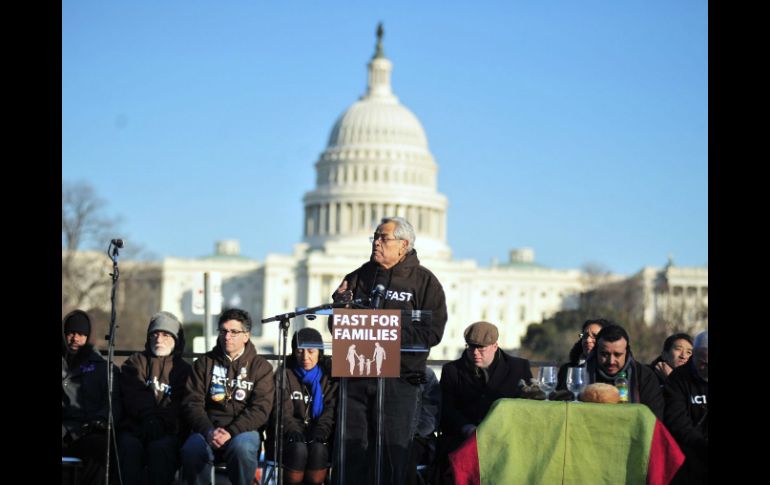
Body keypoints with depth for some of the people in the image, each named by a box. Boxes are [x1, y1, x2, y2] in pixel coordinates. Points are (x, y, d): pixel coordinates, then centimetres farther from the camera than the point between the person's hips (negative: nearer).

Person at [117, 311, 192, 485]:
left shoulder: (184, 369, 18)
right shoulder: (135, 362, 21)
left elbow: (180, 405, 3)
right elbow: (134, 396, 4)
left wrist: (160, 422, -15)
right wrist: (150, 418, -13)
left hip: (169, 431, -1)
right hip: (135, 427, 1)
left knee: (160, 447, -35)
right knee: (128, 445, -33)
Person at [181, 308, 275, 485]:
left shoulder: (261, 366, 8)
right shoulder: (205, 363, 15)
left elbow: (260, 409, -2)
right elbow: (192, 402, 6)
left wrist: (231, 432, -17)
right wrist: (208, 431, -13)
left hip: (243, 429, -1)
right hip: (208, 428, 1)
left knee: (242, 447, -37)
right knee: (191, 449, -33)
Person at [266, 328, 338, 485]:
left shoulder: (329, 374, 7)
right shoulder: (285, 373, 5)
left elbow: (331, 409, -4)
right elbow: (282, 410, -6)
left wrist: (321, 431, -23)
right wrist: (293, 430, -26)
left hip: (320, 436, 0)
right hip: (291, 435, 0)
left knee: (318, 450, -33)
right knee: (298, 449, -33)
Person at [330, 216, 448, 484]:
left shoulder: (423, 281, 3)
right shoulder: (358, 278, 15)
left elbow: (432, 332, -7)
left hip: (398, 380, -4)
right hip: (356, 377, 4)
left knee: (395, 451, -3)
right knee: (353, 450, 5)